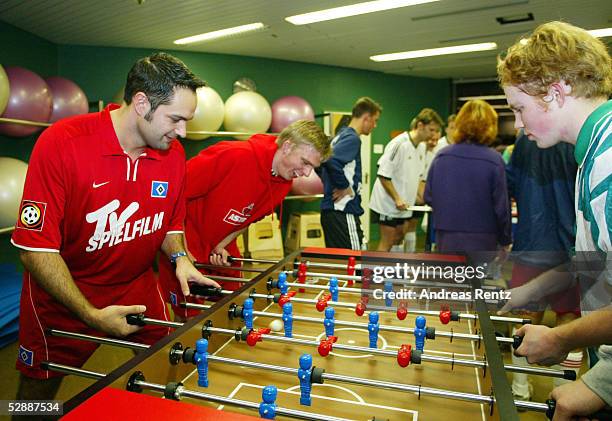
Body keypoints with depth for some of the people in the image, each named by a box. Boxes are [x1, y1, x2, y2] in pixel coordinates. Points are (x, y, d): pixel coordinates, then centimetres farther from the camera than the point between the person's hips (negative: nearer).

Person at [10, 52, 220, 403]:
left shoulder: (173, 153, -9)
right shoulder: (61, 143, -23)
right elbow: (36, 248, -20)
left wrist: (180, 258, -12)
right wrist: (91, 315, -24)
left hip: (137, 287, 3)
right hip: (61, 297, -2)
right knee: (39, 393, 17)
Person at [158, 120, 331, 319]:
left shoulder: (284, 183, -5)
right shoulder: (235, 155, -28)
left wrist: (221, 247, -5)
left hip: (221, 247, 7)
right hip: (187, 244, -6)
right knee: (190, 318, 1)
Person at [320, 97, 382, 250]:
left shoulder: (341, 136, 16)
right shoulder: (352, 138, -12)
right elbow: (332, 161, -30)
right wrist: (345, 187, -17)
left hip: (330, 210, 10)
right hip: (343, 212, -10)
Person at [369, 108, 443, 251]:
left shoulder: (421, 148, 7)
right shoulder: (399, 144, -19)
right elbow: (383, 175, -20)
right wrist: (397, 199, -21)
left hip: (404, 206, 8)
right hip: (388, 204, -8)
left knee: (399, 239, 15)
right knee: (387, 242, -1)